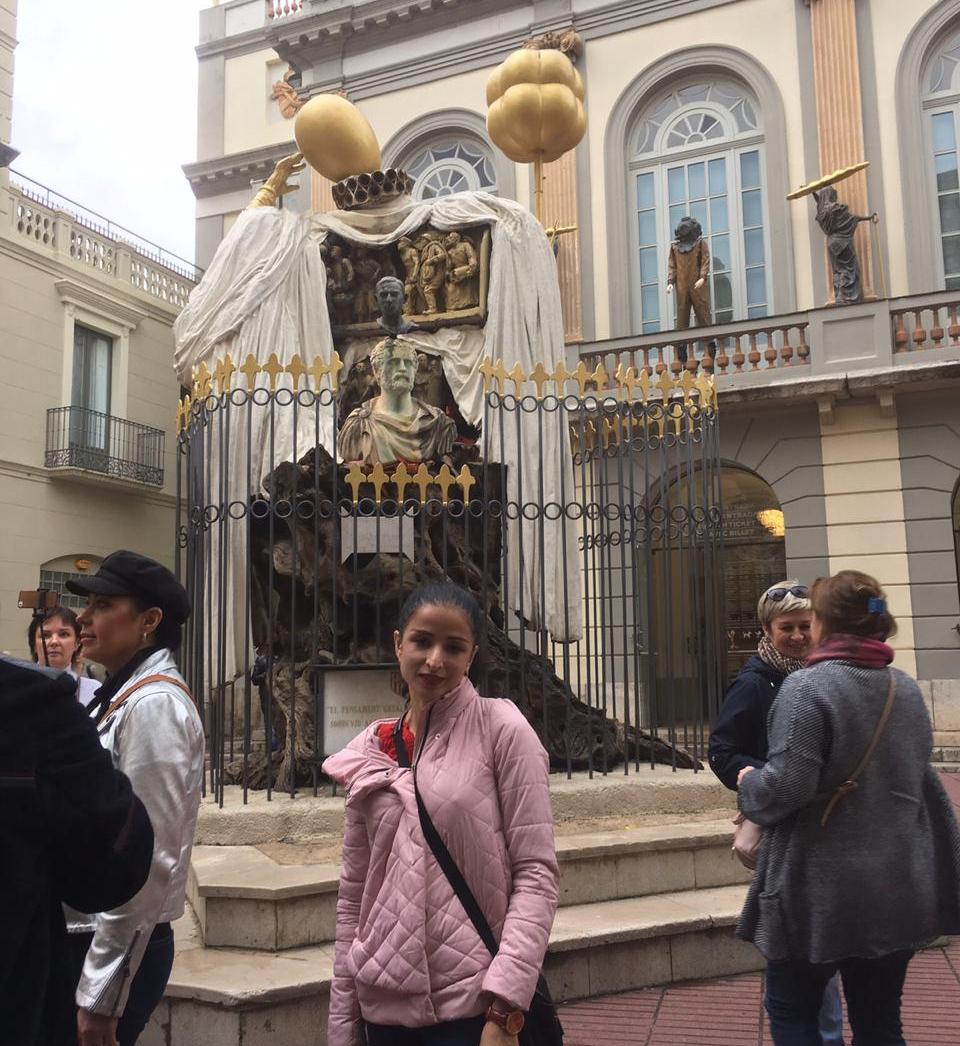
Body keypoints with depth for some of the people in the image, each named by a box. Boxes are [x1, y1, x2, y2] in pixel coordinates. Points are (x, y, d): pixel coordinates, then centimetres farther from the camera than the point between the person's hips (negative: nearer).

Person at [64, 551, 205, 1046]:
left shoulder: (152, 704, -17)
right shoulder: (123, 696, 11)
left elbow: (146, 860, -22)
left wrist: (101, 995, -19)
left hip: (116, 948, -8)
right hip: (87, 935, 8)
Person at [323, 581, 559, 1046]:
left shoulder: (501, 731, -9)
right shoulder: (369, 756, 3)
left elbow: (536, 873, -11)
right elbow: (354, 894, 8)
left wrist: (505, 1008, -17)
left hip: (472, 1005, -4)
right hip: (383, 1005, 4)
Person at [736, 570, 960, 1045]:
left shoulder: (807, 687, -17)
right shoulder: (907, 689, 6)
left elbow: (786, 786, -23)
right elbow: (921, 780, 15)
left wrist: (748, 784, -3)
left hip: (823, 888, -6)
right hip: (899, 888, 7)